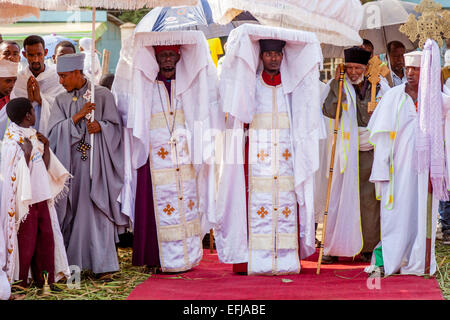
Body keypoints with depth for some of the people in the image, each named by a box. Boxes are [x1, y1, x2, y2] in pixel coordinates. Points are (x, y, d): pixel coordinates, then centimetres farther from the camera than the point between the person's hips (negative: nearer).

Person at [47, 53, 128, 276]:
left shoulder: (102, 95, 1)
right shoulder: (61, 100, 11)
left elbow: (115, 124, 3)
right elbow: (55, 130, 0)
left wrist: (101, 126, -17)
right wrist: (78, 115, -11)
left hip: (95, 160, -3)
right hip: (71, 162, 3)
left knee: (95, 209, -7)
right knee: (72, 209, 2)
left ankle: (103, 264, -4)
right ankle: (72, 261, 8)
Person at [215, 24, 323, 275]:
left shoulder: (291, 83, 13)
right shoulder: (250, 82, 9)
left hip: (286, 152, 2)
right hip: (257, 151, -2)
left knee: (286, 203, -3)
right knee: (258, 202, -7)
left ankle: (287, 259, -2)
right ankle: (256, 261, -7)